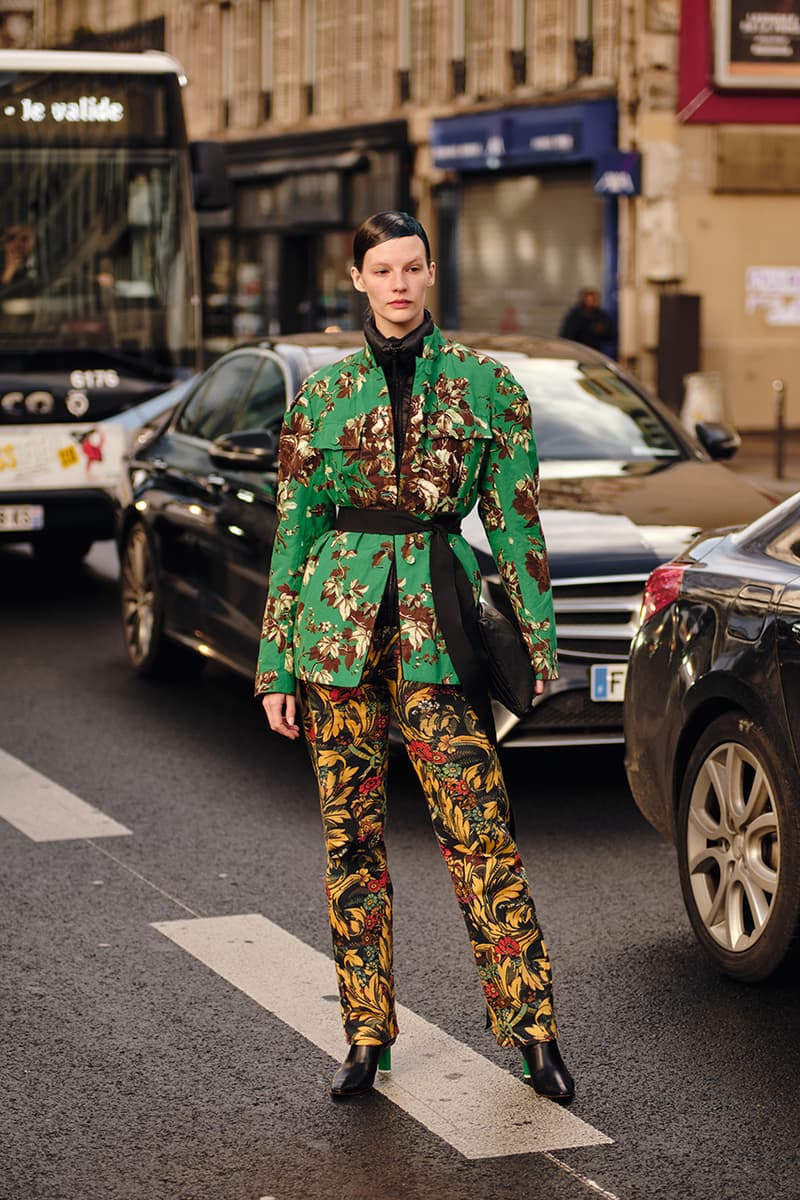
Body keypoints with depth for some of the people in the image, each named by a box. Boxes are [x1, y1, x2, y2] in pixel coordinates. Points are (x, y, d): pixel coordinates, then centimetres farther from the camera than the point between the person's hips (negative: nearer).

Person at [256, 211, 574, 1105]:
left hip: (436, 626, -2)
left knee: (477, 830, -6)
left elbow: (514, 524, 7)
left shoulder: (486, 386, 5)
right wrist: (276, 665, 8)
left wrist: (538, 645, 3)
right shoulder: (322, 394, 8)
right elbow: (293, 529, 10)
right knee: (350, 833, 5)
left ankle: (532, 1030, 4)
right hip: (339, 620, 2)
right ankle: (367, 1033, 16)